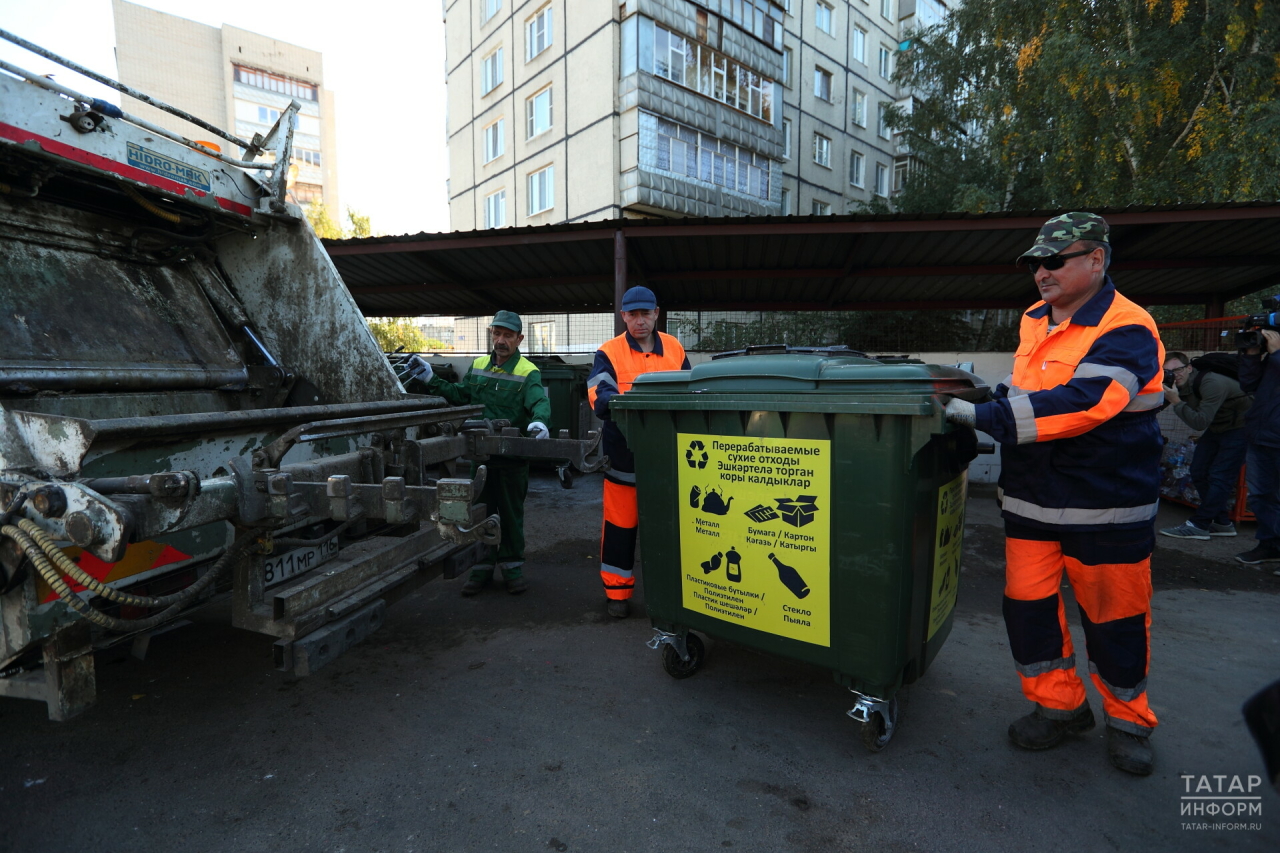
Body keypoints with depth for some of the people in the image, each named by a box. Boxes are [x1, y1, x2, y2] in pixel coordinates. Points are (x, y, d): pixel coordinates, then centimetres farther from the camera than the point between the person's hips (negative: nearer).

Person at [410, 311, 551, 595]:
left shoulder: (528, 373, -8)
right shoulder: (478, 366, 10)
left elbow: (540, 402, -24)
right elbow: (459, 395, 19)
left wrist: (539, 420, -46)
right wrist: (432, 380, 10)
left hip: (513, 457, -4)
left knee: (511, 515, 9)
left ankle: (512, 566, 23)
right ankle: (482, 566, 26)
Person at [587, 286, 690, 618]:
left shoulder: (675, 348, 7)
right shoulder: (609, 353, -3)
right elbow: (600, 398, -17)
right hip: (625, 454, -3)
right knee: (620, 523, 4)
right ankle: (617, 591, 19)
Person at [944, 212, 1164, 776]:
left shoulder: (1127, 332, -14)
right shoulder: (1034, 322, 9)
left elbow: (1079, 403, -29)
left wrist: (984, 417, -31)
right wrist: (994, 397, 2)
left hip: (1106, 504, -6)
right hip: (1032, 497, 6)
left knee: (1114, 615, 10)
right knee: (1027, 603, 8)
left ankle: (1128, 720, 33)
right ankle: (1059, 707, 28)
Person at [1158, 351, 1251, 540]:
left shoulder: (1212, 383, -30)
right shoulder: (1177, 385, -7)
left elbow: (1200, 422, -33)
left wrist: (1176, 402, -37)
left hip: (1240, 428, -8)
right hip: (1216, 428, 8)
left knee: (1220, 476, -12)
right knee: (1198, 471, 5)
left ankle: (1198, 525, -12)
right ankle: (1222, 523, 16)